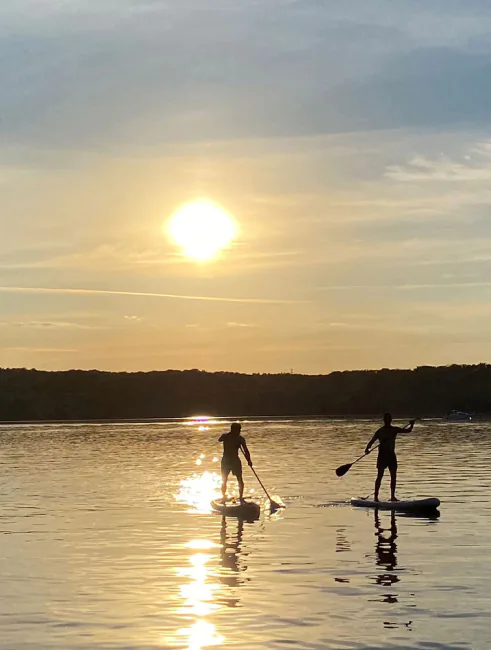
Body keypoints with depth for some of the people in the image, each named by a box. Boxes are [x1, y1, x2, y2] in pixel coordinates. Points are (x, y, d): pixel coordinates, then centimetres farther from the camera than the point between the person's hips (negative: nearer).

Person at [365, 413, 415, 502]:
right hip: (382, 455, -4)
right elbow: (372, 441, -7)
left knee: (394, 476, 3)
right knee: (380, 476, -5)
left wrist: (411, 424, -9)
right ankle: (376, 496, -4)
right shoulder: (380, 431, -3)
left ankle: (392, 496, 10)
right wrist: (367, 448, -24)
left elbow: (407, 431, 10)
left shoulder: (395, 430, 8)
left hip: (391, 455, 4)